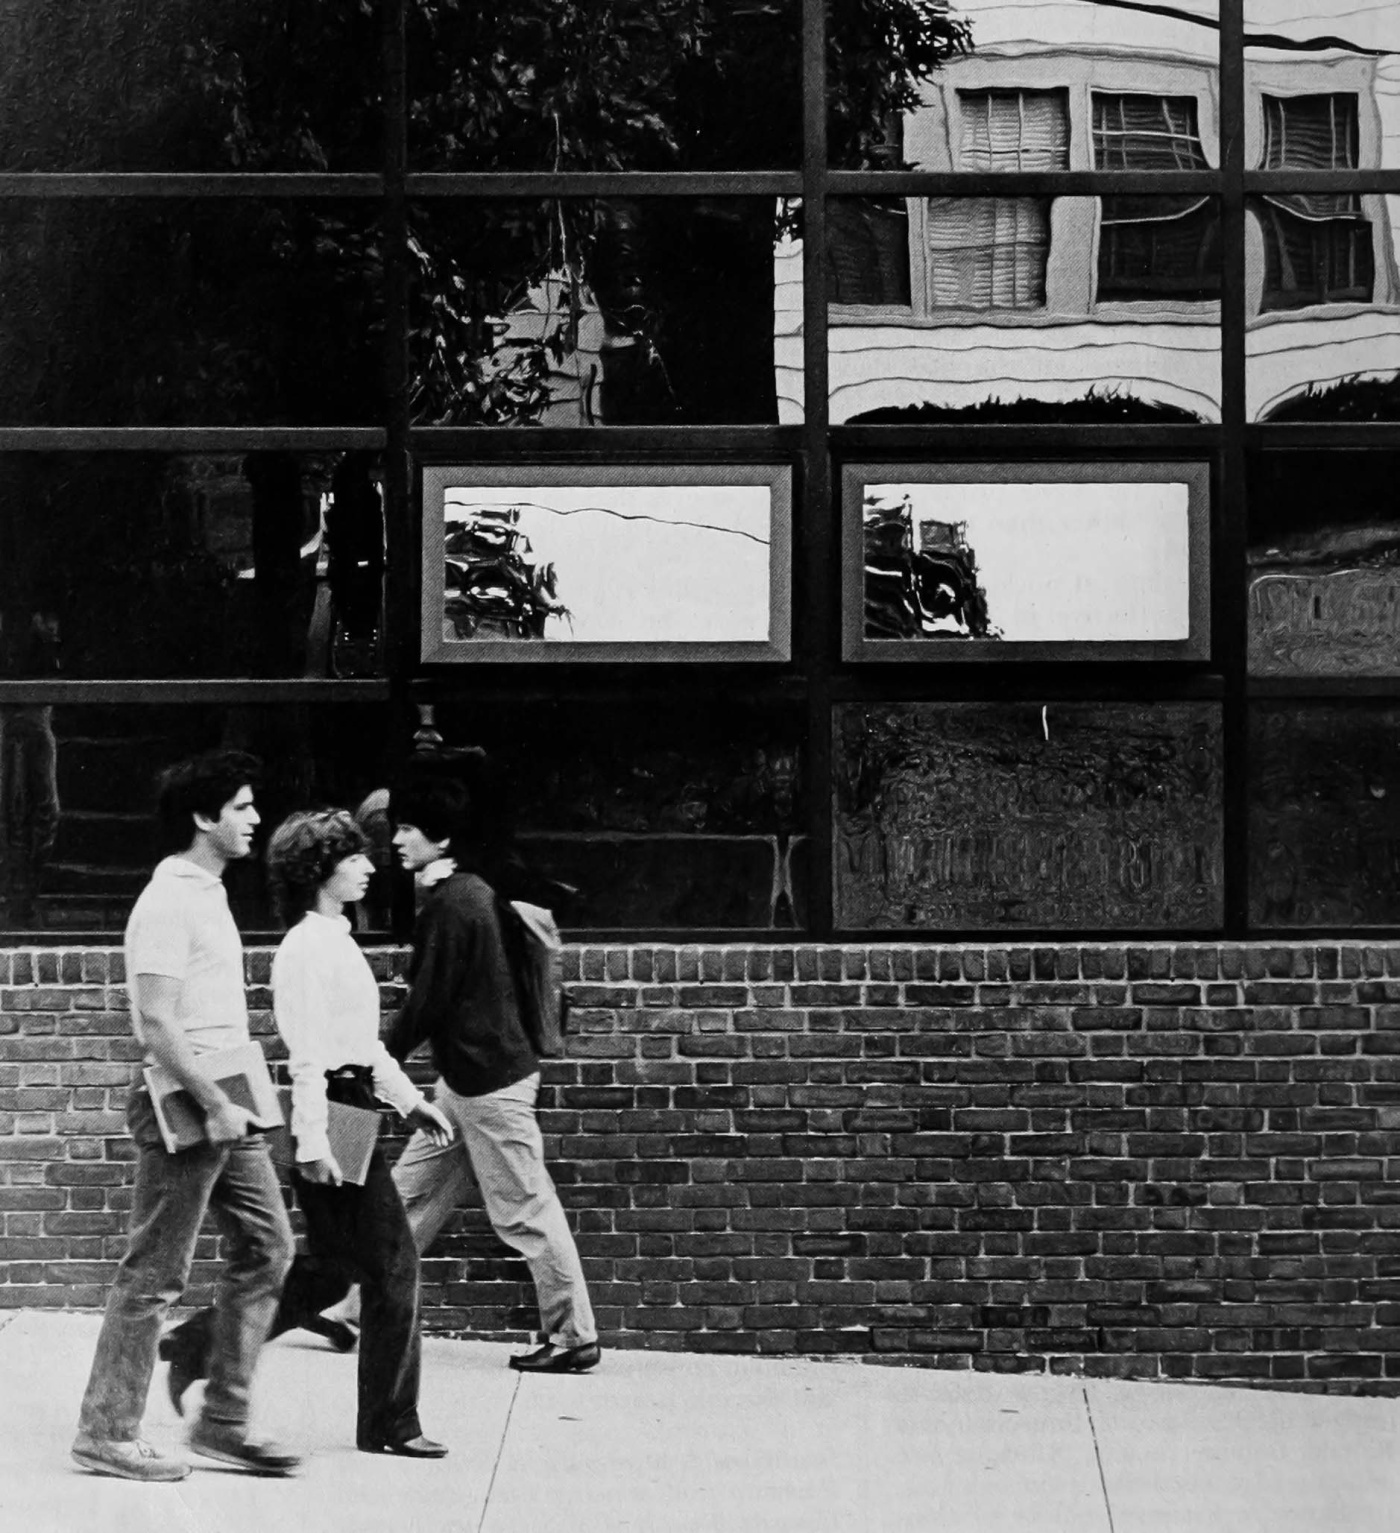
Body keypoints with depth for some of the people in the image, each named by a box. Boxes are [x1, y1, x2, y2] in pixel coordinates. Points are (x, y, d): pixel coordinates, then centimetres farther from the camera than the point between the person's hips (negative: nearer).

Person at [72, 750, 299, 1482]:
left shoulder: (207, 893, 15)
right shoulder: (169, 902, -15)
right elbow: (157, 1023, -21)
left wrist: (232, 1103, 18)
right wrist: (214, 1105, -22)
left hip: (223, 1103, 10)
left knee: (266, 1249, 9)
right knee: (154, 1273, -3)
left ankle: (223, 1423, 14)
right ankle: (106, 1433, 4)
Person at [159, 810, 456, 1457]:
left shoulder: (336, 941, 15)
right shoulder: (306, 947, -14)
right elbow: (308, 1055, -19)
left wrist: (411, 1100, 24)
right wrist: (313, 1144, -23)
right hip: (333, 1115, -10)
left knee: (330, 1270, 12)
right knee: (391, 1263, -4)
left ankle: (198, 1346, 20)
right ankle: (389, 1423, 4)